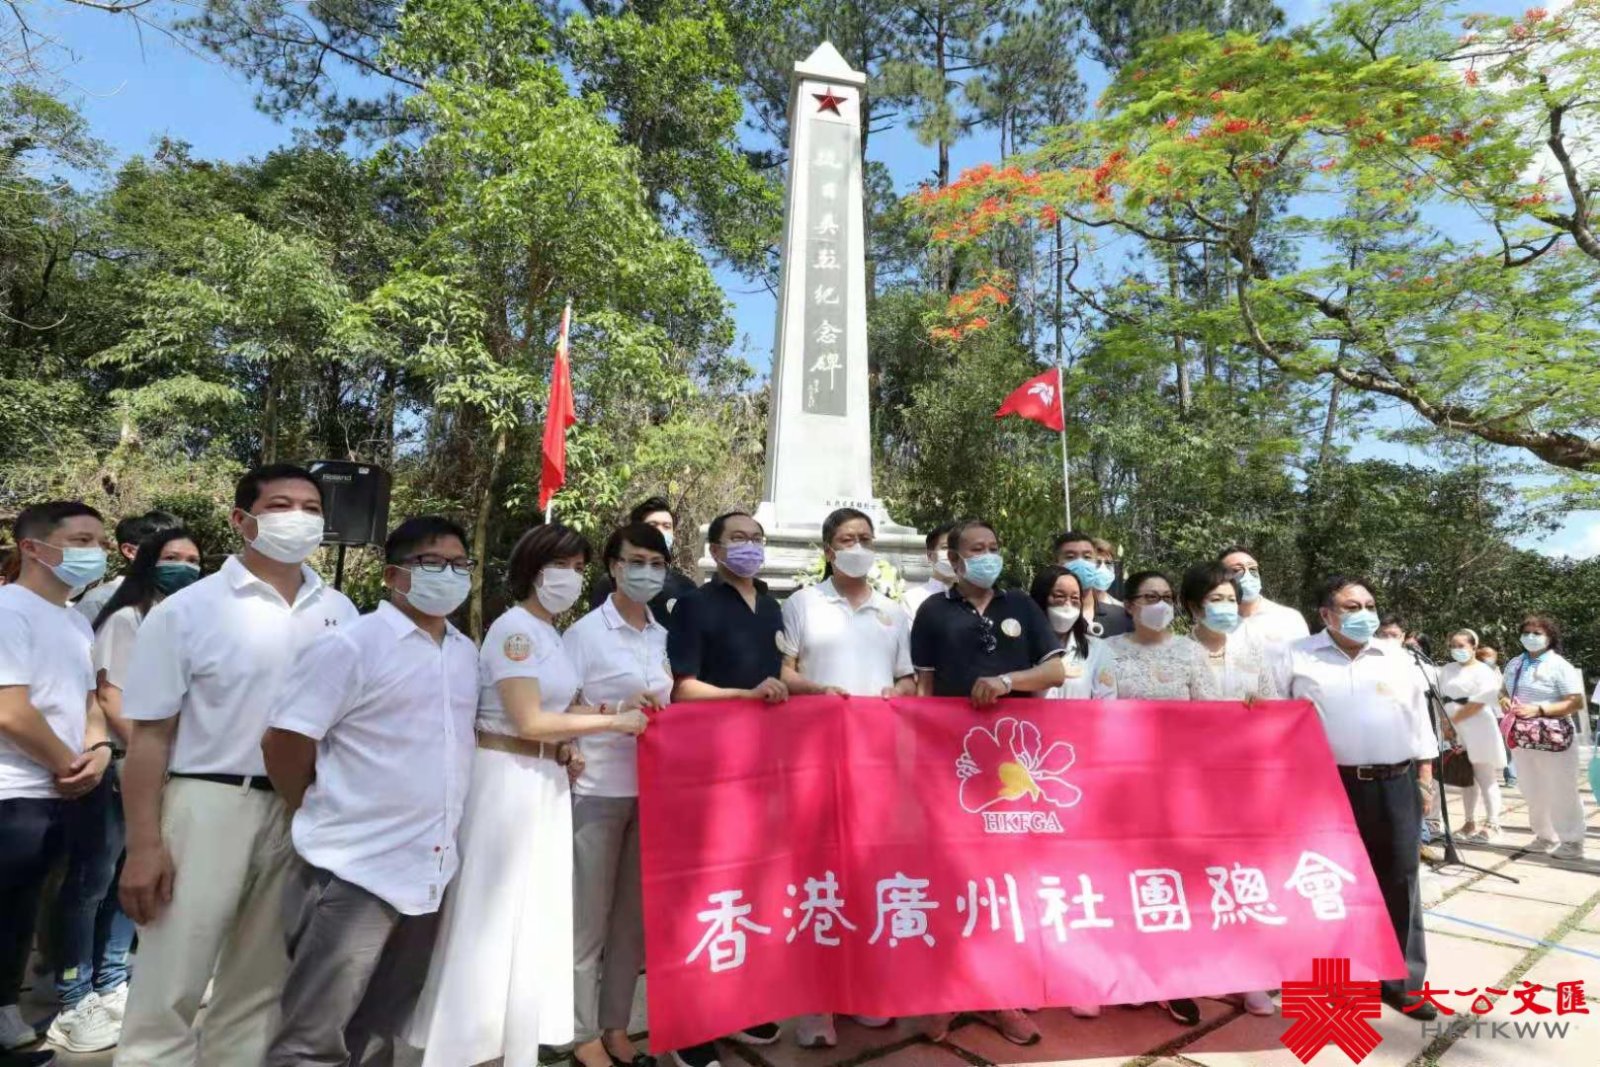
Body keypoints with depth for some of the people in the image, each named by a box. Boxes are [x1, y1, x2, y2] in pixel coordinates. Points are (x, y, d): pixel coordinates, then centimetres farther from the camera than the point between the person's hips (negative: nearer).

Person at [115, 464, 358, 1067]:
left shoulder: (338, 612, 3)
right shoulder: (188, 610, -6)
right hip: (210, 805, -3)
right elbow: (149, 734, -6)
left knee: (261, 985, 17)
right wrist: (144, 845, -10)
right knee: (169, 988, 5)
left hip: (306, 811, 4)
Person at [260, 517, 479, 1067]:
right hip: (357, 871, -6)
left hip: (432, 873, 7)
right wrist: (324, 820, -1)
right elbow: (282, 744, -11)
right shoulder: (349, 644, -12)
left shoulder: (467, 653, 8)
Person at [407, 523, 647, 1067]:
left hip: (547, 779, 9)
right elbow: (530, 722, -20)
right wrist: (613, 722, -17)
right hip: (507, 777, -8)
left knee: (539, 915, 15)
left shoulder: (551, 633, 11)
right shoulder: (514, 628, -14)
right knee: (490, 916, 4)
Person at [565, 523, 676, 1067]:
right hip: (598, 791, -5)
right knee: (590, 919, 8)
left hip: (652, 791, 5)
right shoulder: (584, 633, -8)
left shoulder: (665, 636, 8)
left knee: (634, 916, 15)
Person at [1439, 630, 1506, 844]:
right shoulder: (1448, 670, 12)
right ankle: (1470, 821, 20)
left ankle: (1492, 823, 5)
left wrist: (1454, 719, -15)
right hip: (1456, 732, 6)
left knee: (1484, 777, -2)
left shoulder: (1484, 671, -7)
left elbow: (1479, 702, -16)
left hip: (1478, 731, -6)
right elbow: (1439, 697, 9)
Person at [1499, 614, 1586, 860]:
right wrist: (1504, 699, -4)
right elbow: (1505, 690, 19)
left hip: (1553, 738, -6)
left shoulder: (1559, 665, -11)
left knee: (1561, 792, 2)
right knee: (1533, 792, 15)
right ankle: (1545, 836, 29)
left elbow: (1576, 703, -15)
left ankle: (1572, 841, 16)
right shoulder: (1514, 664, 7)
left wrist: (1539, 709, -24)